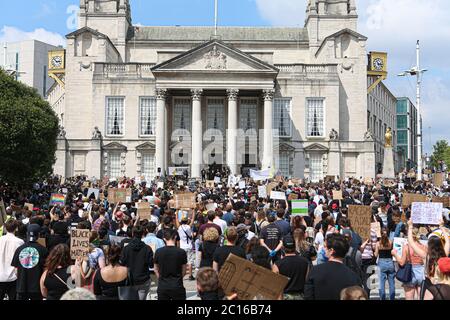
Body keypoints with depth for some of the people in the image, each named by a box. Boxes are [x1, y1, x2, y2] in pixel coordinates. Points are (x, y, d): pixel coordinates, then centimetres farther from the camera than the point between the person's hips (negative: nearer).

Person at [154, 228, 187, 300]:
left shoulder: (158, 252, -4)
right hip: (177, 286, -2)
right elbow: (183, 272, 0)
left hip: (162, 287, 2)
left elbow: (156, 270, 8)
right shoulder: (181, 252, -9)